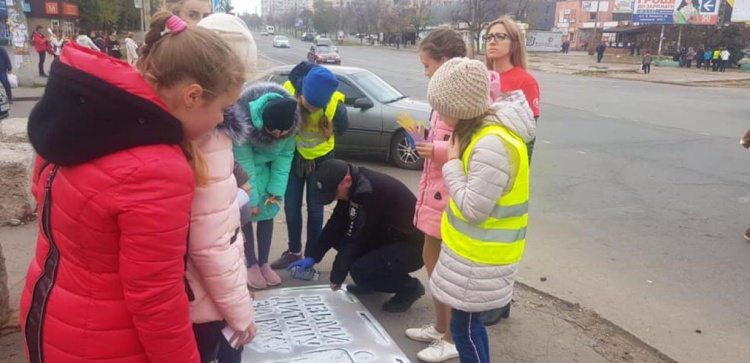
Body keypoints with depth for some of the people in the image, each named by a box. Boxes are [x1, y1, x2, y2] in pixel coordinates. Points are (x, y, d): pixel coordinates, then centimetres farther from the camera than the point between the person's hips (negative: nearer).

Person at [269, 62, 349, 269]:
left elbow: (340, 129, -7)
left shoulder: (335, 106, -28)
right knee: (291, 207, 7)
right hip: (294, 156, 2)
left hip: (320, 159, -1)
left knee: (314, 208, 6)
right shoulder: (288, 90, -27)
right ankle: (294, 252, 26)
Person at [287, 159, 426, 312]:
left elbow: (354, 239, -24)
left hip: (412, 246, -9)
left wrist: (337, 277, -12)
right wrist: (313, 256, 0)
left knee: (360, 270, -28)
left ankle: (410, 288, -3)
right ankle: (372, 279, 15)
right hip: (388, 236, 9)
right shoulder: (356, 185, -3)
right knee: (337, 234, 1)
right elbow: (336, 223, 4)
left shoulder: (368, 192, -31)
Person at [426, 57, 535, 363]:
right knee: (469, 321, 21)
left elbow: (473, 209, -24)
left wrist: (452, 163, -16)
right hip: (474, 249, 9)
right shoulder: (485, 128, 4)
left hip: (480, 255, -9)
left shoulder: (492, 145, -28)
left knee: (464, 326, 5)